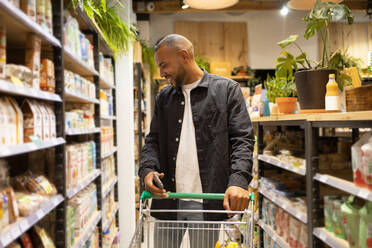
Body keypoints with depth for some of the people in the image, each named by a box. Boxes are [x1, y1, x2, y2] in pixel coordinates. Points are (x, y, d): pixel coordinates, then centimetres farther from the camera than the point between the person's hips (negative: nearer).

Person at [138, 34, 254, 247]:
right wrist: (147, 169, -6)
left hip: (207, 200, -4)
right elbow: (153, 140, 15)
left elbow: (242, 139, -5)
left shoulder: (227, 90, 1)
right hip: (168, 199, 4)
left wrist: (239, 181, -20)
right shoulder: (163, 98, 15)